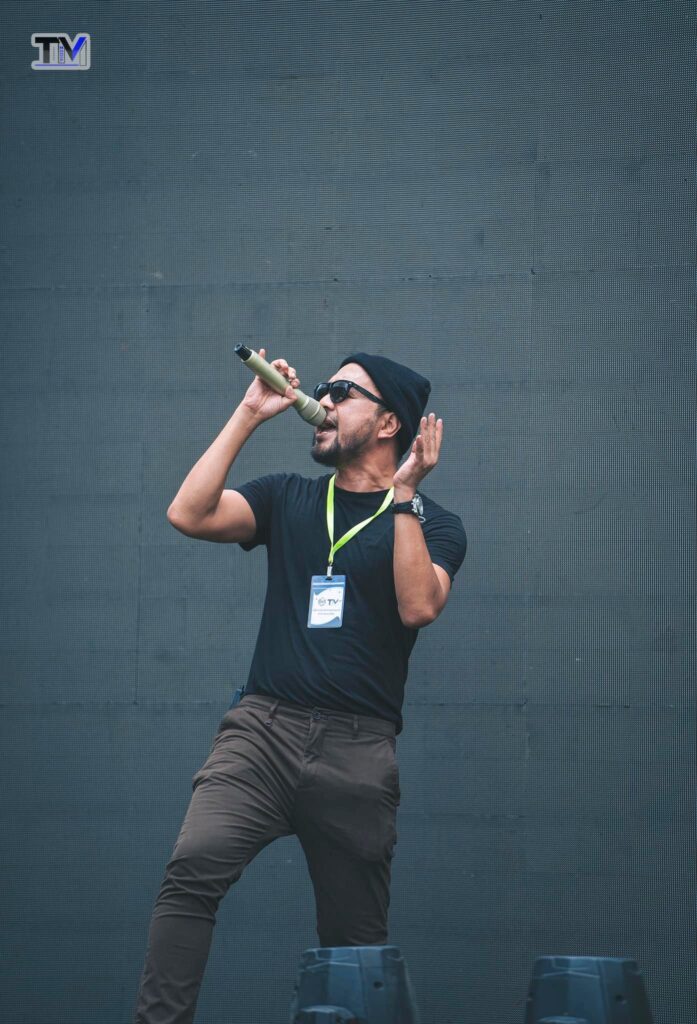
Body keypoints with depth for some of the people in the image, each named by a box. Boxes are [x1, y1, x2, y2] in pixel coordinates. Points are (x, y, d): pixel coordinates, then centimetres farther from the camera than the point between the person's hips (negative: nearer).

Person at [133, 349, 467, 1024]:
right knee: (193, 866, -24)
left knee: (355, 940, 3)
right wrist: (249, 415, 1)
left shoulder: (429, 524, 9)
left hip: (356, 748, -1)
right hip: (263, 728, 1)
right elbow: (189, 514, 0)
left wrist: (402, 494, -10)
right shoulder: (289, 500, 16)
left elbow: (418, 606, -11)